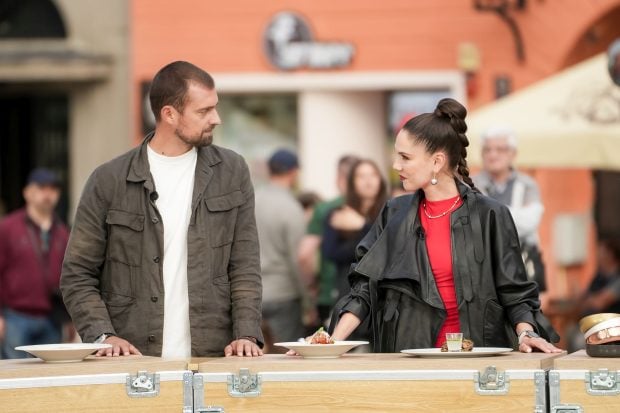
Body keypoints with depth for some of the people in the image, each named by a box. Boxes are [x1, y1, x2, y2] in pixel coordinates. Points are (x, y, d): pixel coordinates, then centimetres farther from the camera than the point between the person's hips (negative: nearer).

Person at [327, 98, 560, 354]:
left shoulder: (489, 217, 2)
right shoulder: (394, 216, 11)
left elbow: (514, 293, 4)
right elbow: (365, 287, 9)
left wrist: (526, 333, -12)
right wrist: (334, 342, -2)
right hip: (409, 359, 2)